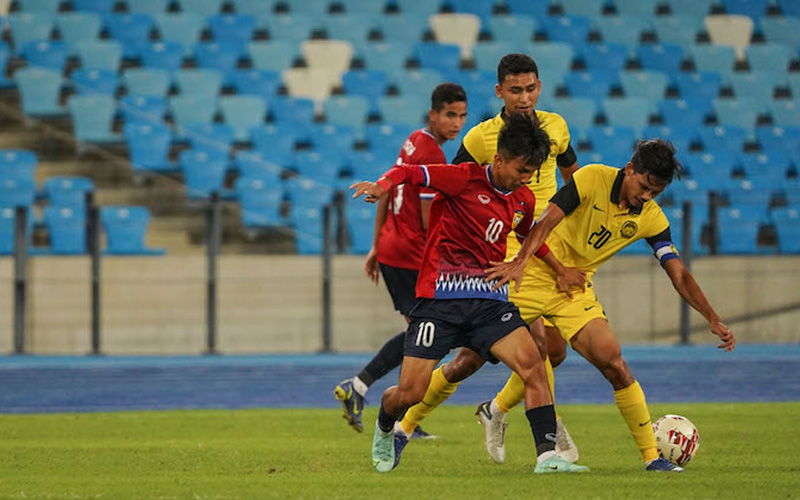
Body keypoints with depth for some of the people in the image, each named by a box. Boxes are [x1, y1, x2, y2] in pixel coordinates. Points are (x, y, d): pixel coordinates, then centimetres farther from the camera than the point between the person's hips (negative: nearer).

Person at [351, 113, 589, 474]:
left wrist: (560, 269, 33)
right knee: (408, 394, -5)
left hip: (489, 301, 5)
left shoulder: (523, 201, 12)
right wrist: (383, 185, -30)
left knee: (532, 364, -19)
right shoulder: (465, 179, -7)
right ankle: (385, 429, 31)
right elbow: (408, 173, -10)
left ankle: (547, 455, -20)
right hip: (439, 299, -5)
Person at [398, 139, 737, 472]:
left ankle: (651, 456, -1)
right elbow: (548, 220, -25)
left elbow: (679, 274, -3)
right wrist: (519, 261, -41)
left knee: (614, 365, -12)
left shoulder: (651, 219, -3)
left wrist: (713, 320, -13)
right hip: (531, 278, -3)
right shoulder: (593, 179, -16)